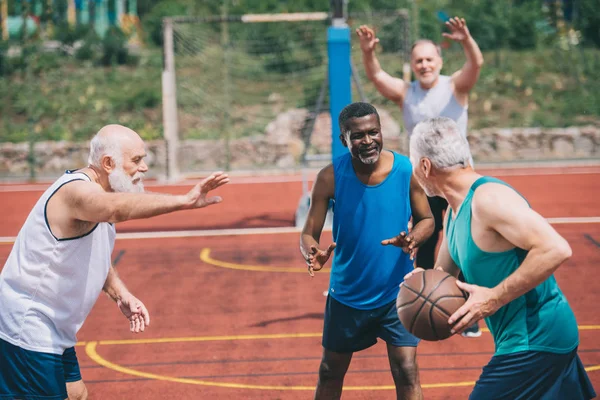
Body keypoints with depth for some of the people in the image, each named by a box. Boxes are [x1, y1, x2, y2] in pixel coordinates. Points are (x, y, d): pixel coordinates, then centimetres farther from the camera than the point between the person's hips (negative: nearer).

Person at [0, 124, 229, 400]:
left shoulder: (94, 192, 10)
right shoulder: (76, 190, -23)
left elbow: (93, 258, 23)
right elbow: (118, 208, -47)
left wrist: (121, 295, 4)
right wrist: (184, 201, -60)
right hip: (27, 329, -11)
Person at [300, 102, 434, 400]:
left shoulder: (406, 170, -13)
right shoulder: (331, 177, -15)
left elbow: (427, 220, -1)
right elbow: (309, 233, -12)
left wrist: (412, 239, -25)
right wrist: (312, 254, -36)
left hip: (396, 293, -1)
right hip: (347, 294, 1)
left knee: (406, 372, -9)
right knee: (330, 372, 15)